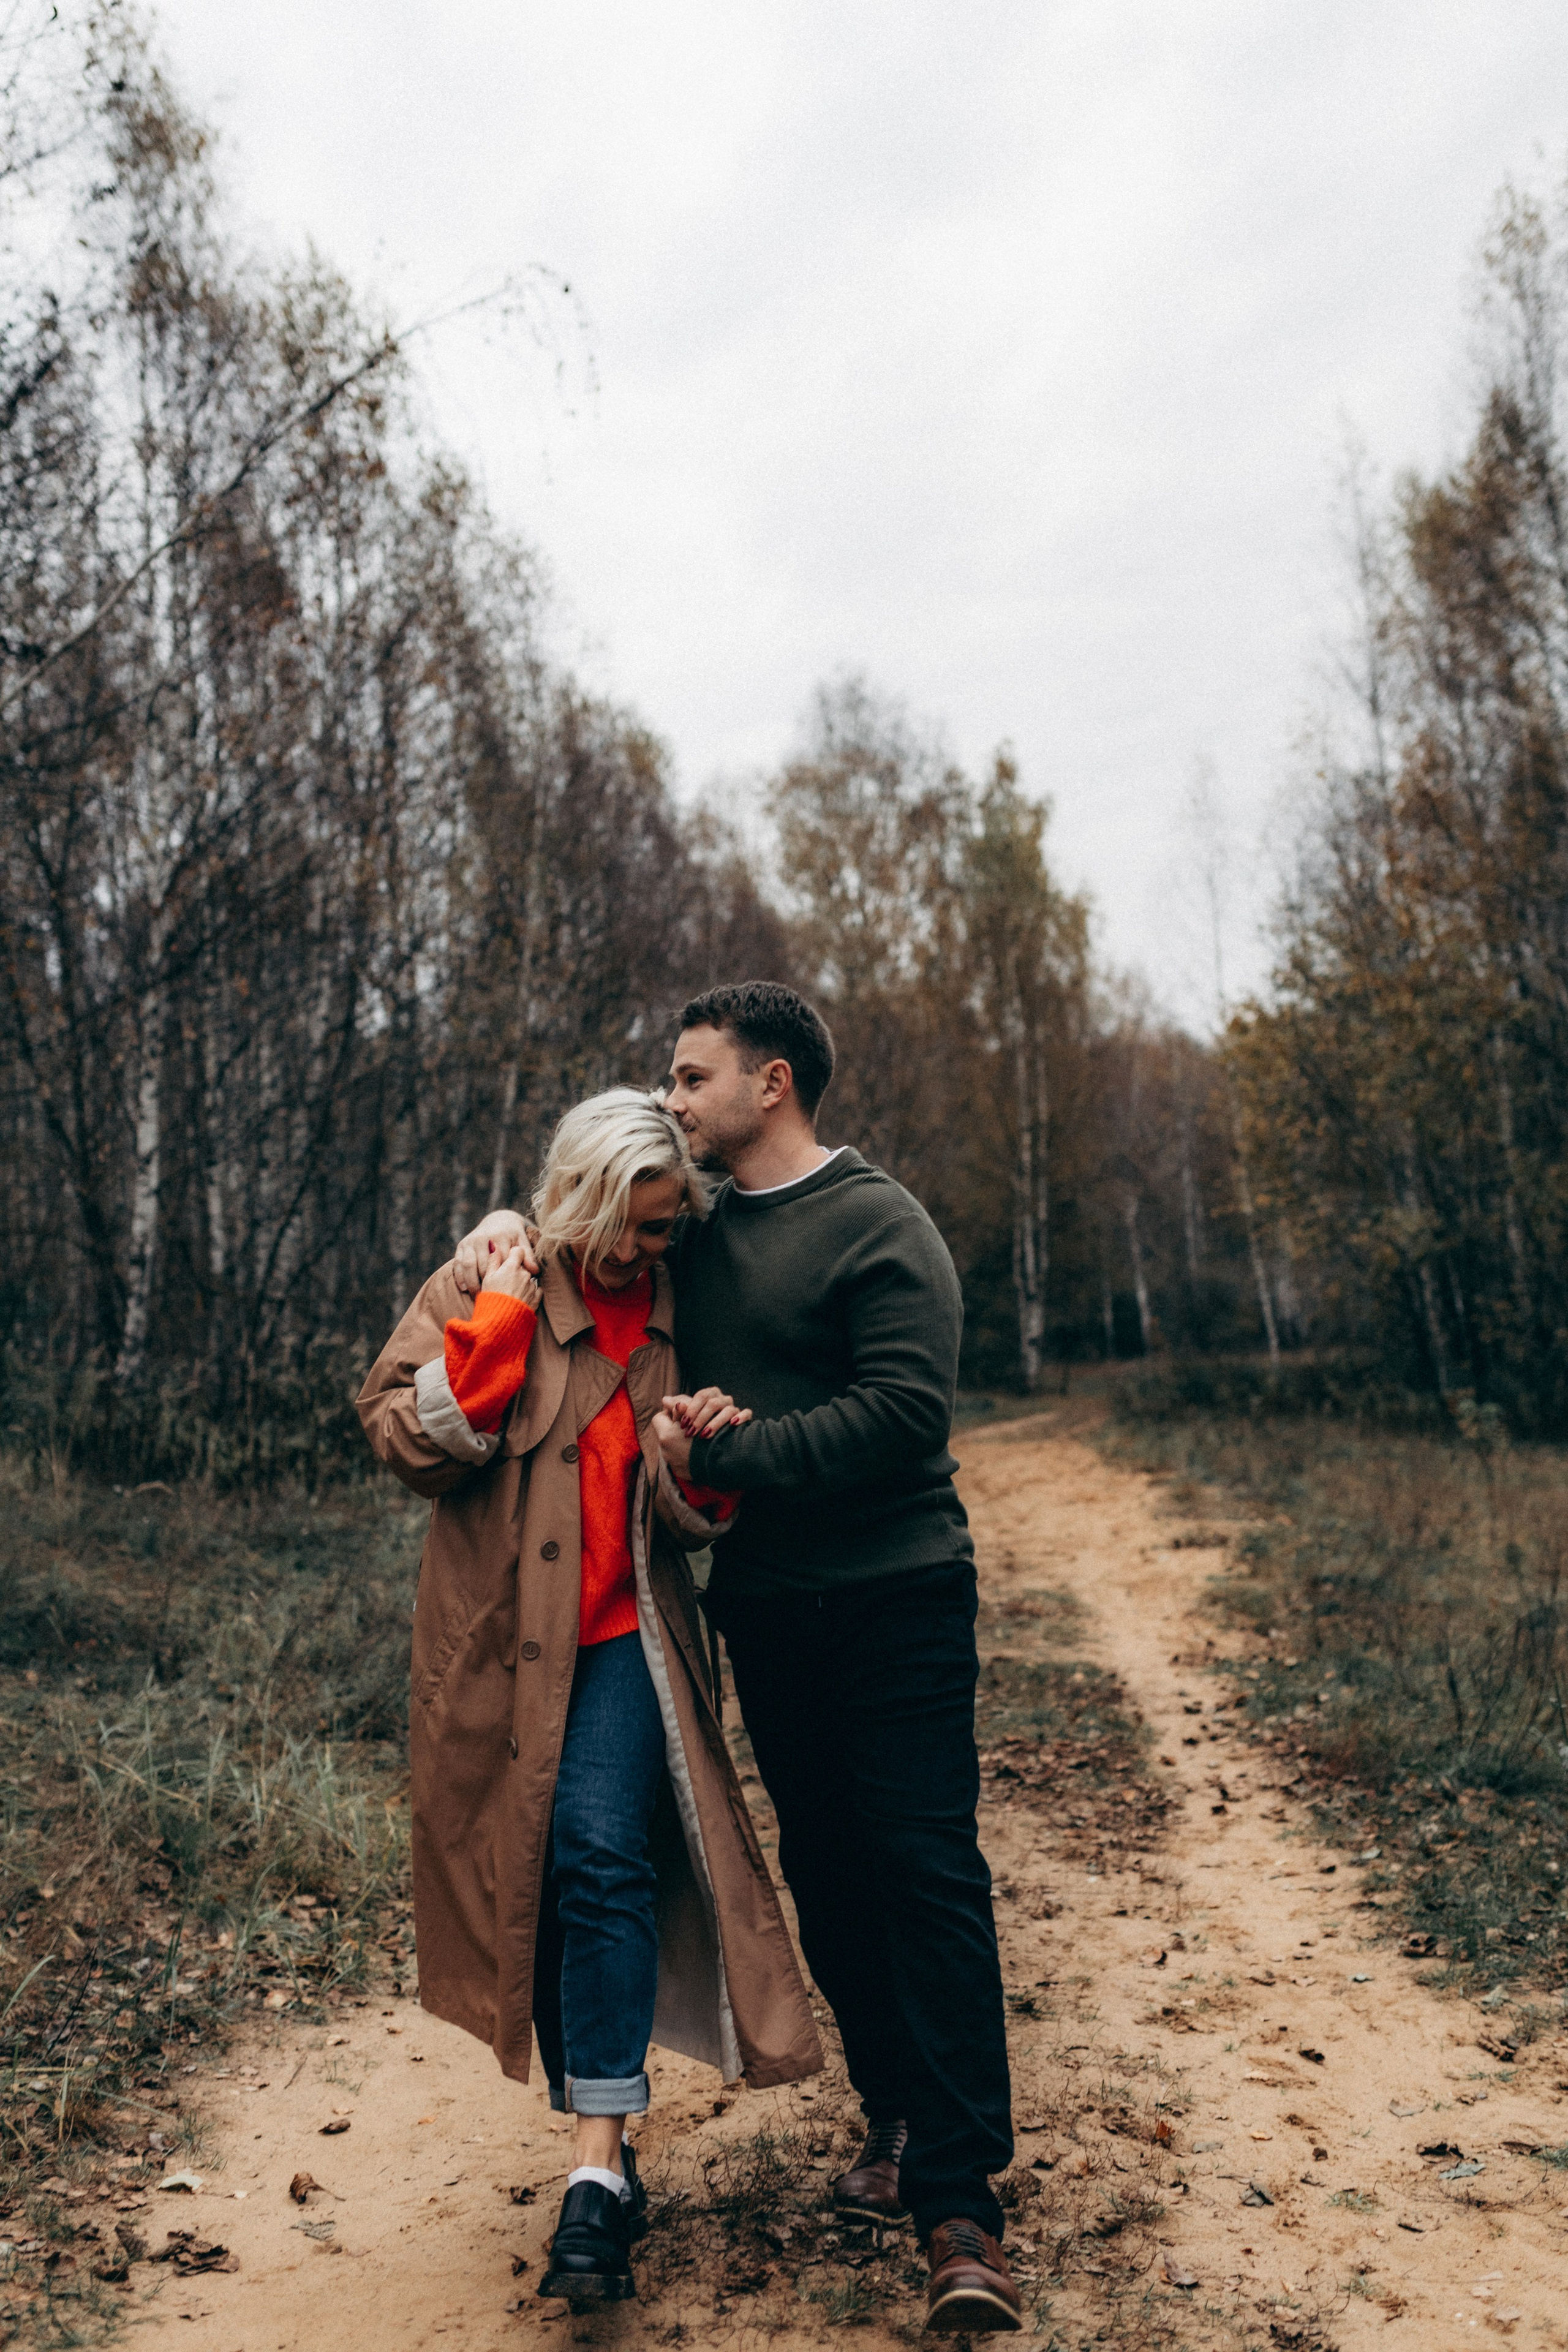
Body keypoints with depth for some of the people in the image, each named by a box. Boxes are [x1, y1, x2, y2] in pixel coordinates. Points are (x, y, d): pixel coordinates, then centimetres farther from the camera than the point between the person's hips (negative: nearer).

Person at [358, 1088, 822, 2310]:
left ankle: (597, 2171, -13)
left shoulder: (681, 1317, 5)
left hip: (624, 1636, 0)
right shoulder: (479, 1288, -1)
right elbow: (404, 1440, -10)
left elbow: (697, 1524, 9)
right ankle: (607, 2155, 25)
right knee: (532, 1882, 8)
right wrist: (497, 1327, -19)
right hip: (501, 1645, 0)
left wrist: (709, 1468, -14)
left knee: (602, 1853, -20)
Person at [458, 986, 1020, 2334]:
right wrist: (511, 1235, 5)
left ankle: (961, 2206, -2)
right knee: (826, 1873, 13)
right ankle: (897, 2120, 29)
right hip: (762, 1610, 7)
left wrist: (721, 1455, -18)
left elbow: (903, 1412, -20)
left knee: (926, 1874, -7)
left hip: (892, 1600, -6)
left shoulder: (877, 1225, -10)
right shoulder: (693, 1233, 11)